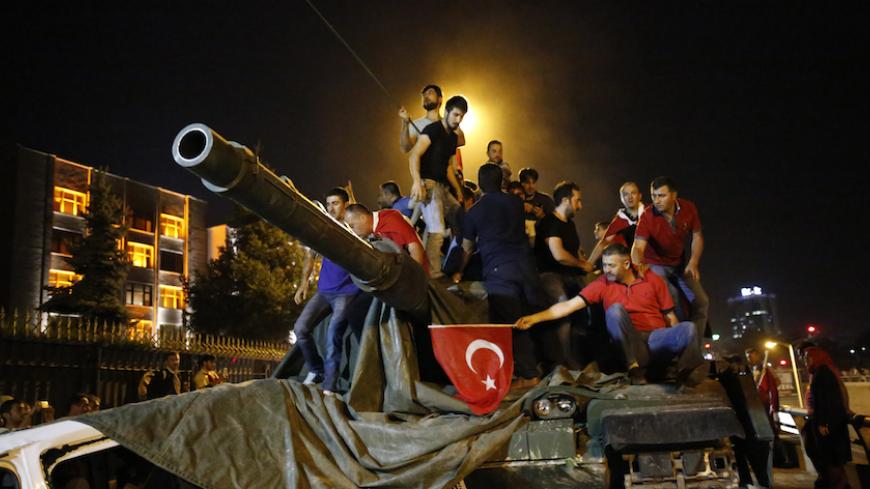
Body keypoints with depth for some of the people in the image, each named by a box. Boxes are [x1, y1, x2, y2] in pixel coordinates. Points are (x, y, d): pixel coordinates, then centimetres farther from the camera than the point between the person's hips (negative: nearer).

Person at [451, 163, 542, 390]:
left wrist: (459, 273, 27)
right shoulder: (516, 203, 14)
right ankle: (531, 369, 13)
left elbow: (467, 248, 13)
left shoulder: (475, 211, 5)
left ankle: (527, 375, 0)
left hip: (498, 270, -4)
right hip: (525, 266, 4)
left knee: (510, 325, -1)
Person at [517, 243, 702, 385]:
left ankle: (687, 376, -15)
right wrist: (534, 318, -13)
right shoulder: (602, 284, 3)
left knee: (688, 328, -29)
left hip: (656, 339, 0)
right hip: (628, 344, 1)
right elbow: (569, 305, -4)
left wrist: (679, 342, -8)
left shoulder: (653, 280, 5)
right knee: (615, 310, -28)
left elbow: (670, 316, 8)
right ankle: (635, 368, -25)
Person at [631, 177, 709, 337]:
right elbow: (638, 247, -36)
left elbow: (697, 236, -1)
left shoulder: (688, 208, -14)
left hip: (680, 264, 5)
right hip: (656, 265, -4)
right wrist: (638, 264, -59)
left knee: (701, 301, -1)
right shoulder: (647, 216, -26)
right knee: (671, 300, -26)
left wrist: (693, 263, -15)